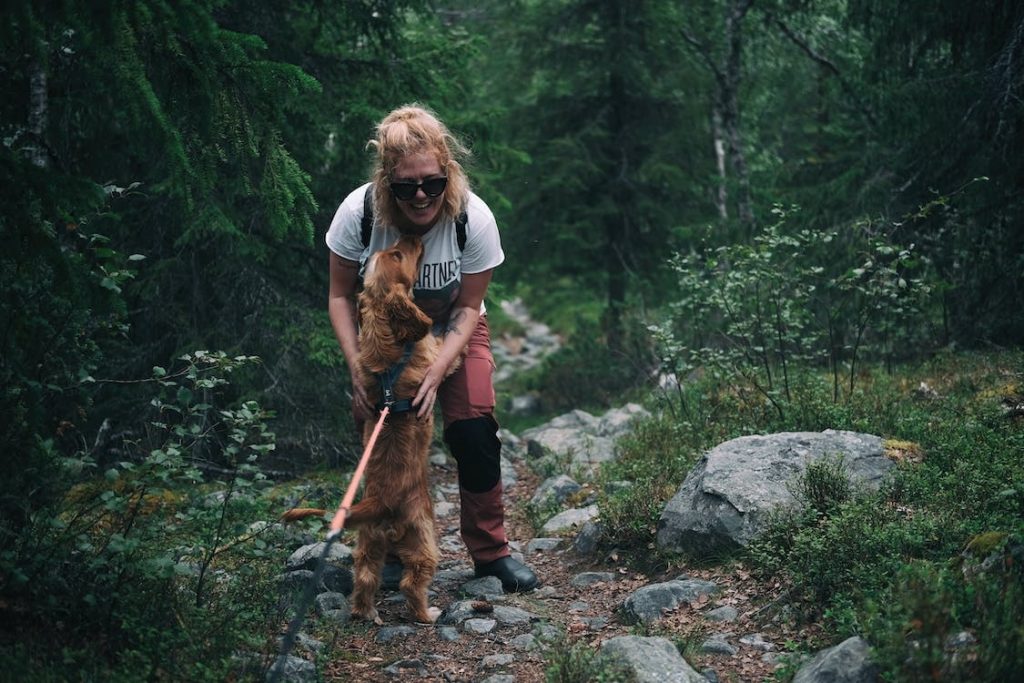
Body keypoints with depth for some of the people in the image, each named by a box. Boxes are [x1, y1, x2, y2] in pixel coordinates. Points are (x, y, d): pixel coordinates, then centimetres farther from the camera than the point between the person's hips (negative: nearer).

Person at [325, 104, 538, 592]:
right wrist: (358, 367, -25)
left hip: (453, 330, -1)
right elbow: (341, 296, -14)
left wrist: (437, 370, -29)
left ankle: (490, 551, 2)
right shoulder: (359, 213, -28)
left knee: (473, 430, -15)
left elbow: (467, 308, -17)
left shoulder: (474, 218, -28)